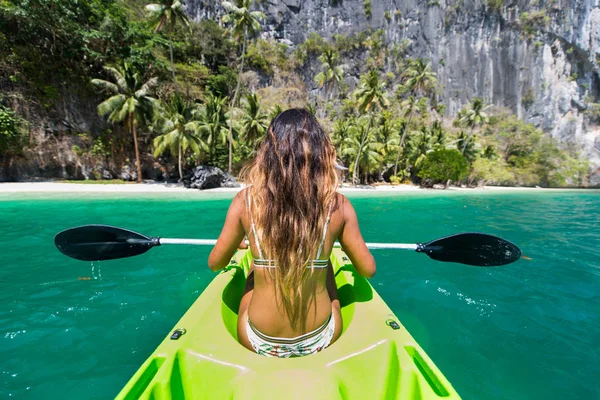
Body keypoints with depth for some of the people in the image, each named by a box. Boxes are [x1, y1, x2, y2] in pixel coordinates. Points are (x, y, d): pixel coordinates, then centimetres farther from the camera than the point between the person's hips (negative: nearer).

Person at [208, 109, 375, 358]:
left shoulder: (245, 201, -18)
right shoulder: (338, 205, -18)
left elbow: (214, 263, -4)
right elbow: (368, 270, -5)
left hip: (258, 342, 0)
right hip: (321, 340, 1)